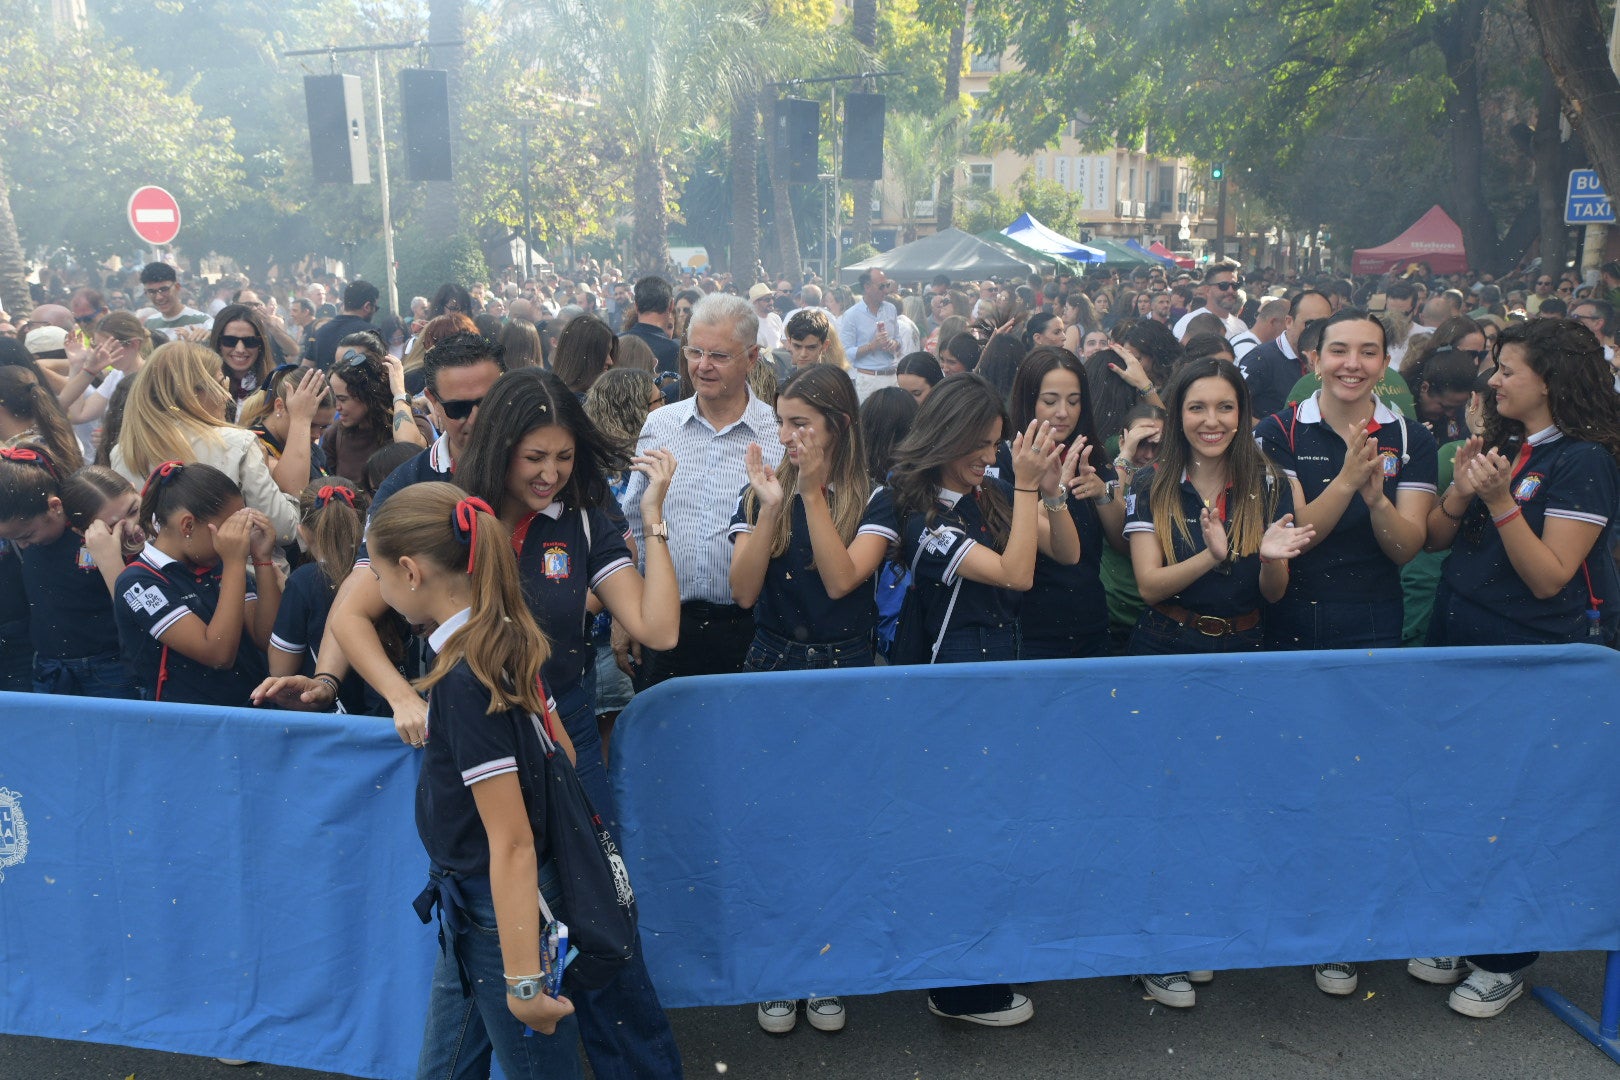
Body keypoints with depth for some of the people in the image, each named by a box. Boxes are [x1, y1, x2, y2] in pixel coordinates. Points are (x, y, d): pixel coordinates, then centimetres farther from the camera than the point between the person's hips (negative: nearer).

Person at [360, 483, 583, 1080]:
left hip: (509, 919, -9)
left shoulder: (465, 681, -25)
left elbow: (512, 841, -25)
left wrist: (524, 980, -20)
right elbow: (562, 754, 10)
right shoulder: (507, 643, 0)